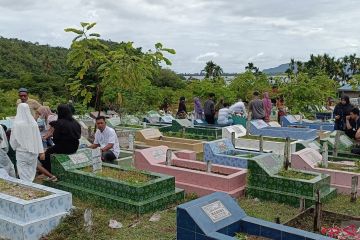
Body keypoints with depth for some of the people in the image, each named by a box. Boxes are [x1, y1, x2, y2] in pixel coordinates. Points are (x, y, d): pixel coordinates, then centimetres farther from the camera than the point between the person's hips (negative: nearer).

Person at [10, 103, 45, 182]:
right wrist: (41, 152, 2)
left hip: (22, 152, -3)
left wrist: (15, 147, 16)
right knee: (31, 171, 15)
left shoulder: (17, 124, -14)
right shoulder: (33, 122, -6)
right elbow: (38, 138, -2)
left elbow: (13, 139, -4)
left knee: (24, 173, 3)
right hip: (33, 152, 3)